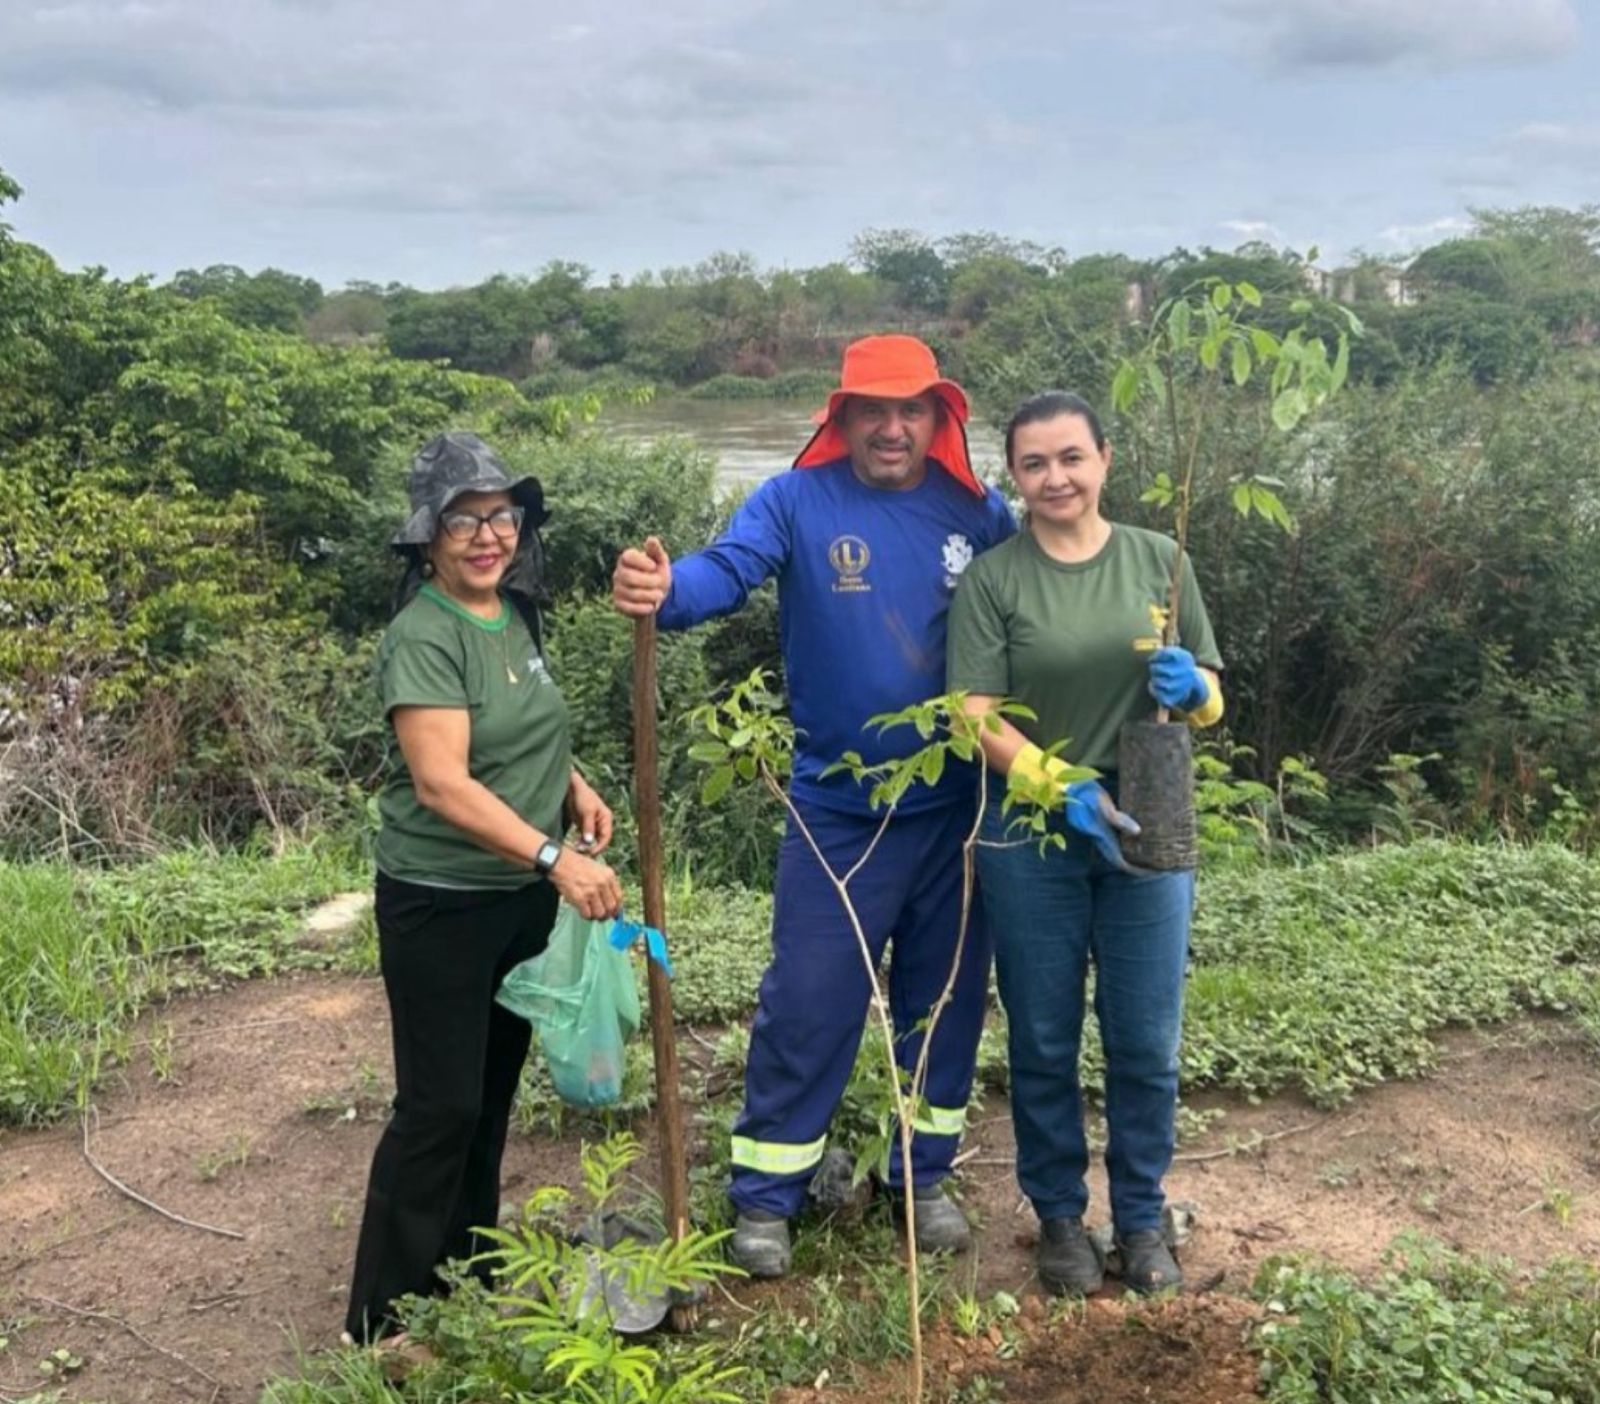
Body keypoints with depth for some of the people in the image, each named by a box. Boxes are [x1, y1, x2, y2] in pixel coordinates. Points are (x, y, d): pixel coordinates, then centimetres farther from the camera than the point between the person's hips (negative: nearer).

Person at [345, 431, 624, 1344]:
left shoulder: (514, 615, 5)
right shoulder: (424, 636, -19)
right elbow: (442, 784, -29)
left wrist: (575, 789, 2)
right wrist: (555, 858, -37)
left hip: (522, 897, 8)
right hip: (441, 904, -8)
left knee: (494, 1092, 17)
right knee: (440, 1105, -2)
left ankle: (468, 1275, 35)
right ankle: (386, 1320, 14)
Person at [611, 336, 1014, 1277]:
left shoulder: (981, 515, 0)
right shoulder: (797, 502, -8)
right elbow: (727, 570, -24)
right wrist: (664, 590, -47)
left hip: (957, 810, 3)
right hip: (838, 812, -3)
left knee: (947, 999, 14)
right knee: (808, 1005, 2)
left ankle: (925, 1178, 34)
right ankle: (766, 1197, 19)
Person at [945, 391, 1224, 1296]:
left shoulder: (1159, 560, 4)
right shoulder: (993, 578, -3)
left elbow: (1213, 701, 9)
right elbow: (977, 714, -9)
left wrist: (1192, 688, -15)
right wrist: (1063, 787, -22)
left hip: (1148, 829, 2)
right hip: (1032, 837, -1)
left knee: (1147, 1044, 8)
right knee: (1045, 1043, 10)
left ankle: (1142, 1219, 28)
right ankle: (1060, 1216, 29)